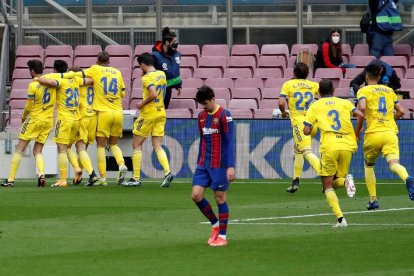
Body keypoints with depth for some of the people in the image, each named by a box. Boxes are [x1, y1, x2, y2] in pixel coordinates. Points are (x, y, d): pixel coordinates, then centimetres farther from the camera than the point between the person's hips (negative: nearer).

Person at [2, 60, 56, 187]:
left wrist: (24, 117, 9)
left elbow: (28, 107, -8)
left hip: (34, 119, -5)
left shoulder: (33, 85, -14)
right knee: (38, 151, 13)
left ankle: (11, 179, 3)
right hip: (48, 121, 5)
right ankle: (41, 174, -12)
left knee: (19, 149, 4)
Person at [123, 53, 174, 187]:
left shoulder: (147, 77, -16)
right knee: (157, 146, 6)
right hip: (161, 113, 7)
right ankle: (167, 172, -15)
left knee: (136, 145, 5)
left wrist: (142, 103, -14)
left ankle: (136, 178, 4)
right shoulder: (161, 74, 9)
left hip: (148, 114, -7)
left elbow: (153, 94, -28)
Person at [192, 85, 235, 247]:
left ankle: (222, 236, 8)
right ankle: (215, 224, 17)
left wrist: (231, 166, -18)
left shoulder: (224, 115, -10)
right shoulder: (202, 116, 11)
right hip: (203, 165, 7)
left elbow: (229, 141, -13)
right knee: (196, 195, -2)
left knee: (220, 198, -1)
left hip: (219, 165, -7)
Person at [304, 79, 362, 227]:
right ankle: (346, 180, -16)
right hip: (347, 146, 3)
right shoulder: (345, 103, 15)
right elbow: (360, 115, 0)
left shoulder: (315, 106, 10)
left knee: (327, 186, 7)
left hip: (329, 147, -3)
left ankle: (340, 219, -13)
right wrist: (356, 134, 16)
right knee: (334, 182, 21)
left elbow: (306, 131, 2)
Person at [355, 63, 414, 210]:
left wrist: (357, 130, -5)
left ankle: (373, 200, 15)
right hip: (390, 132, 2)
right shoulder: (389, 90, 18)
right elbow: (401, 111, 18)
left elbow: (362, 108, -15)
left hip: (373, 133, -2)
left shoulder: (363, 91, 5)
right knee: (393, 163, -15)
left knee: (368, 165, 21)